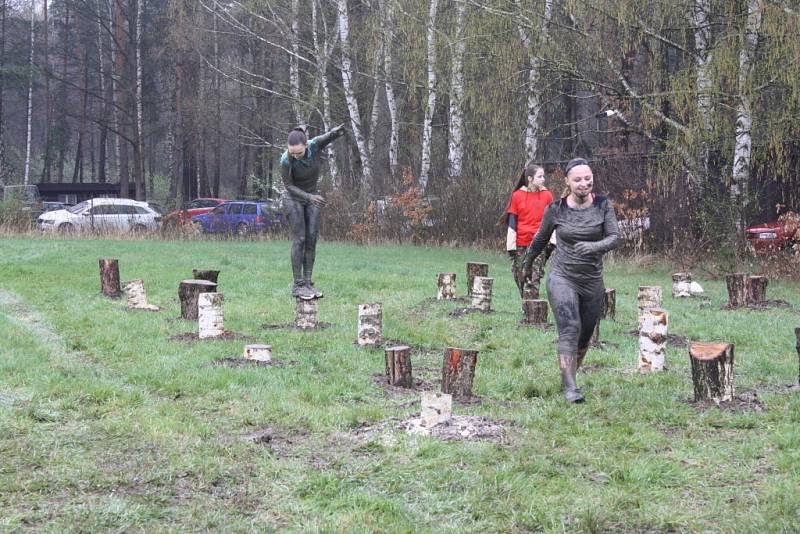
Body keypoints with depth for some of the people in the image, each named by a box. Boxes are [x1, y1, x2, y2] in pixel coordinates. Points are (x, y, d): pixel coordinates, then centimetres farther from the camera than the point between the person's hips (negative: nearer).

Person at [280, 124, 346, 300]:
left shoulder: (315, 145, -21)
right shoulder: (286, 160, -26)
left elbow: (332, 135, -34)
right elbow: (288, 185, -16)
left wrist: (338, 130, -60)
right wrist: (310, 198, -30)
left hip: (311, 197, 4)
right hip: (293, 198, -4)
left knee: (312, 240, -1)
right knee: (299, 240, -10)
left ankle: (307, 283, 3)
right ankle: (298, 286, -6)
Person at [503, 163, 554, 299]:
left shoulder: (547, 195, 4)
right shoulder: (517, 195, 3)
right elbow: (512, 223, 4)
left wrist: (551, 243, 3)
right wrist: (511, 246, 0)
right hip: (520, 244, 1)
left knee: (533, 280, -11)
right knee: (520, 278, 5)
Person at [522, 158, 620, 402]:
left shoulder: (603, 205, -2)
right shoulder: (556, 209, -3)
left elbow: (615, 238, -11)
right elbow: (541, 238, 13)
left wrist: (594, 246, -31)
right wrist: (528, 261, 27)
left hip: (592, 281, 3)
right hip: (562, 277, -2)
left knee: (585, 336, 11)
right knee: (569, 329, -19)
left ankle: (569, 375, 33)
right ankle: (570, 387, -21)